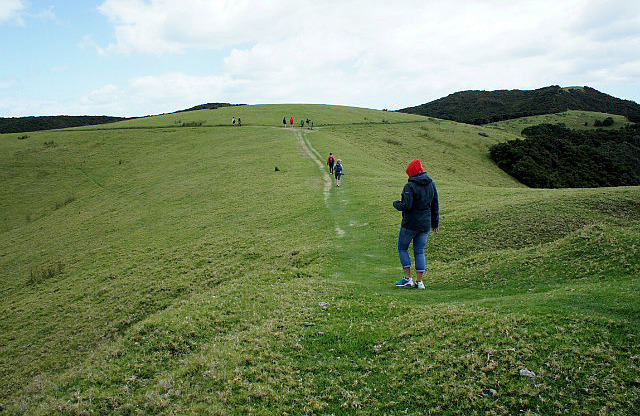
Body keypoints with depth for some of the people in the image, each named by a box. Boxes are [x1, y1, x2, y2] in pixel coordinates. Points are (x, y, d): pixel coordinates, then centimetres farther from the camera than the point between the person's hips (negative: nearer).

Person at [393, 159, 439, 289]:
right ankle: (419, 281, 8)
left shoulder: (410, 186, -15)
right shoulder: (431, 184, 6)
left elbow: (406, 206, -21)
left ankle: (408, 278, 6)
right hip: (425, 225, 6)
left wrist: (396, 203, 0)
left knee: (402, 248, 11)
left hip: (410, 224, -6)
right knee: (419, 252, 11)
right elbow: (435, 206, 11)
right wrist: (435, 223, 19)